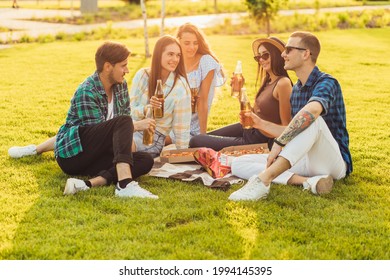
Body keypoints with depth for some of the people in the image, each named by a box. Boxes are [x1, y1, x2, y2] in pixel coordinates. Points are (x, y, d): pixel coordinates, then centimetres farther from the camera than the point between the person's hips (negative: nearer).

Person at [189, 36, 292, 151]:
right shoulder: (268, 81, 7)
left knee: (195, 141, -2)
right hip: (247, 129, 9)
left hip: (258, 141, -9)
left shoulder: (283, 83, -22)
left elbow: (286, 127, -20)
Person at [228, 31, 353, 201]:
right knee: (238, 164, -5)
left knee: (312, 120, -38)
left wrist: (279, 142, -38)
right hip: (303, 160, 8)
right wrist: (262, 124, 15)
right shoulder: (296, 89, 14)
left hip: (332, 161, -8)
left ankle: (263, 180, -44)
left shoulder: (326, 83, -12)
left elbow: (312, 110, -37)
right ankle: (306, 181, -23)